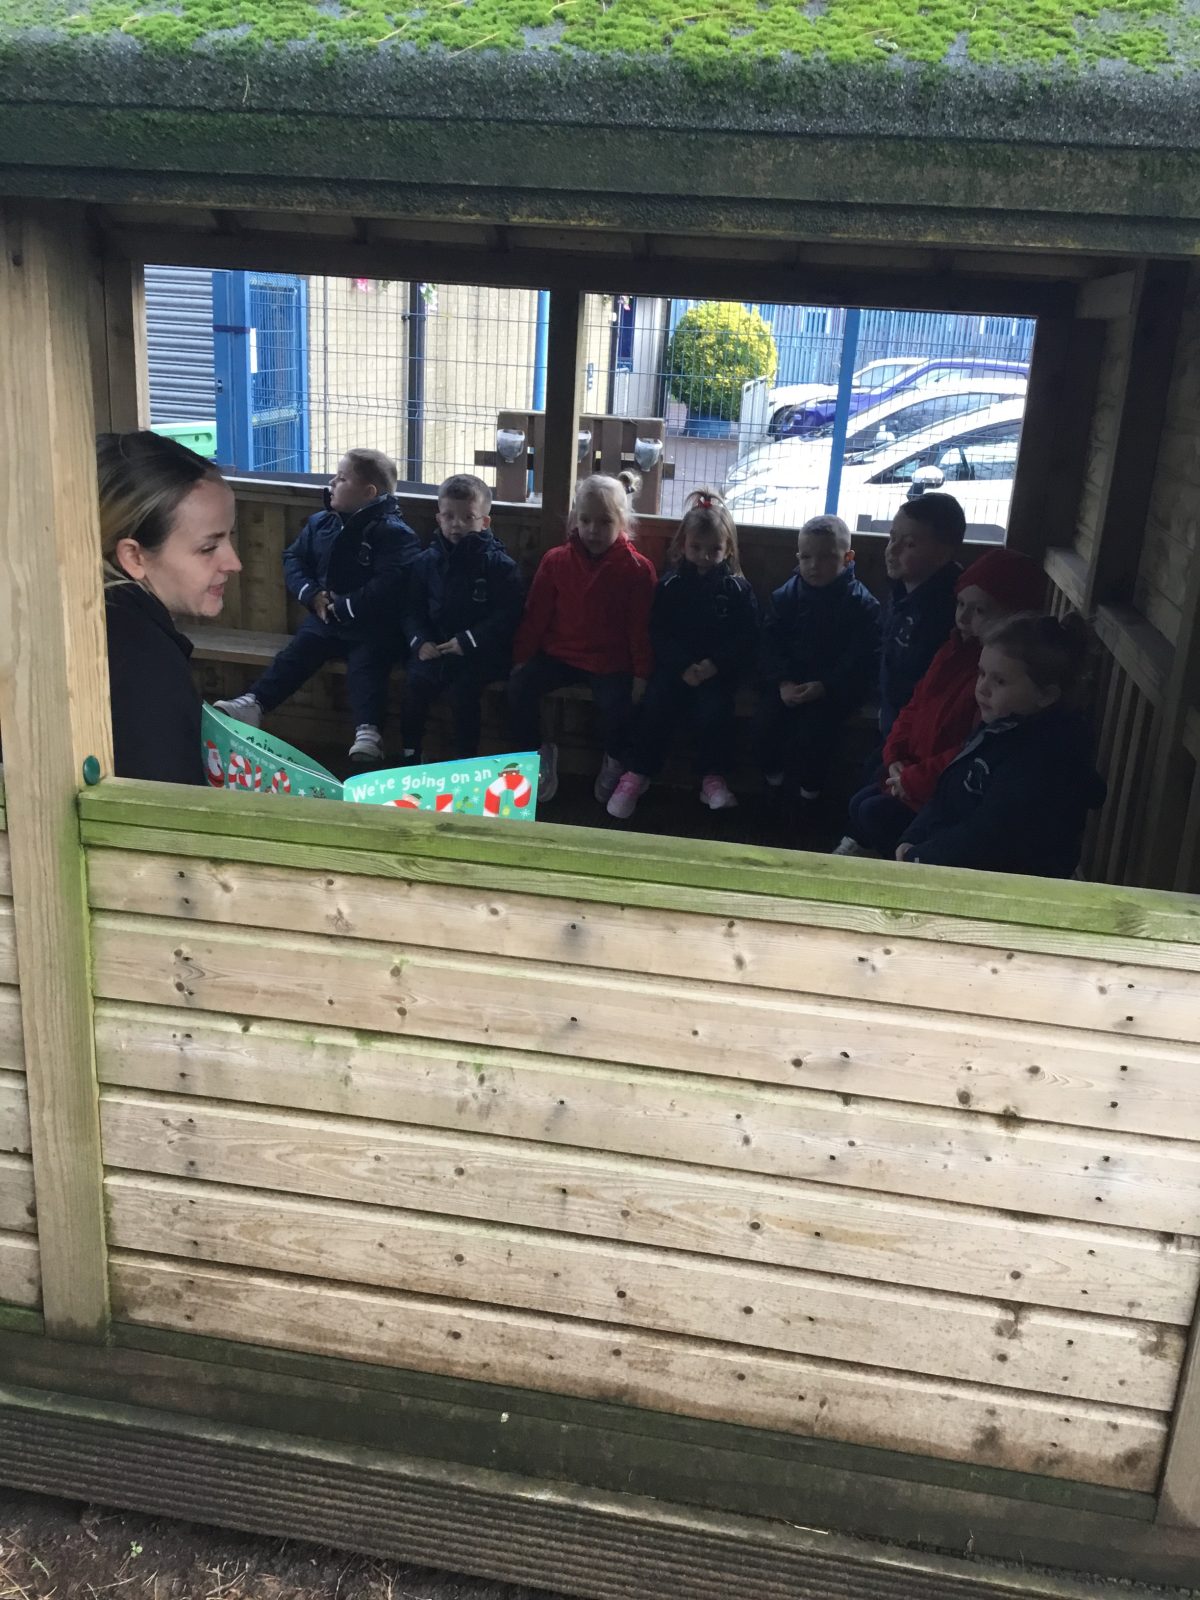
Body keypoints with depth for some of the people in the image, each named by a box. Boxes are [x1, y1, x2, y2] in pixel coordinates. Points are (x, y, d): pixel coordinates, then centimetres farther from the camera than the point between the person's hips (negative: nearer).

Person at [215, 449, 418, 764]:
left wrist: (343, 607, -20)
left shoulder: (394, 532, -10)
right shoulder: (320, 523, 11)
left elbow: (389, 586, -21)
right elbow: (293, 559, 13)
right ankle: (253, 703, -27)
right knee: (295, 654, -15)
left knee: (365, 666, -28)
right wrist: (312, 595, -6)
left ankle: (368, 733, -45)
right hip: (325, 617, 6)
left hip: (373, 626, -6)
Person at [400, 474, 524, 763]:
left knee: (462, 690, -28)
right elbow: (413, 609, 14)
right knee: (415, 684, -20)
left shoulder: (499, 564, -5)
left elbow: (508, 614, -10)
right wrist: (420, 641, -5)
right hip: (435, 647, 4)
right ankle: (410, 756, -4)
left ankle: (465, 760, -12)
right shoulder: (427, 560, 9)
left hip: (480, 652, -4)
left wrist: (469, 641, -17)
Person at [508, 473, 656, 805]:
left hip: (610, 660, -3)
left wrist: (641, 674, -9)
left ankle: (614, 763, 4)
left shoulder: (637, 569, -5)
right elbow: (535, 614, 5)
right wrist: (521, 658, 0)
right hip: (558, 653, 3)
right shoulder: (556, 560, 3)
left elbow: (641, 626, -4)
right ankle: (536, 755, 4)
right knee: (519, 687, -20)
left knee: (617, 705, -29)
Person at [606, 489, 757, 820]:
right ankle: (637, 774, -14)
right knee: (656, 704, -25)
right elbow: (659, 633, 0)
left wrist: (714, 665, -17)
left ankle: (714, 777, -11)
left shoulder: (738, 589, 4)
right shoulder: (670, 584, 5)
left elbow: (745, 638, 0)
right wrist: (683, 666, -16)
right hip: (676, 665, 1)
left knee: (713, 709, -28)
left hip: (719, 669, -1)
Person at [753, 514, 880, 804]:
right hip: (788, 680, 3)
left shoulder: (862, 604, -8)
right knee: (766, 721, -19)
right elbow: (770, 643, 0)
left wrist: (825, 687, -23)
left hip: (835, 687, -3)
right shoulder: (785, 596, 3)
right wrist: (783, 682, -17)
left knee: (814, 727, -27)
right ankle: (773, 779, 7)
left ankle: (809, 789, -3)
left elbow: (862, 658, -12)